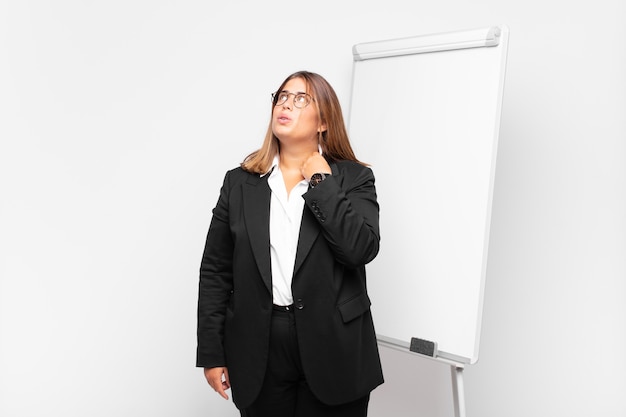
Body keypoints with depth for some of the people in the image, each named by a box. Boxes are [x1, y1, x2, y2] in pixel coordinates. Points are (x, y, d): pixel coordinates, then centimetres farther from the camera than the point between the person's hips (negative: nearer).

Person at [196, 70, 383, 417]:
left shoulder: (353, 178, 1)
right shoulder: (240, 182, 5)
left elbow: (361, 248, -16)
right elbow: (215, 271, 4)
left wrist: (320, 182, -12)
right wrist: (211, 353, 2)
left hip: (333, 351, -1)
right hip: (259, 353, 2)